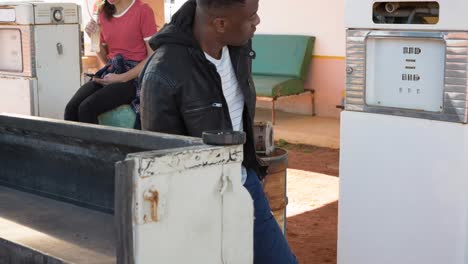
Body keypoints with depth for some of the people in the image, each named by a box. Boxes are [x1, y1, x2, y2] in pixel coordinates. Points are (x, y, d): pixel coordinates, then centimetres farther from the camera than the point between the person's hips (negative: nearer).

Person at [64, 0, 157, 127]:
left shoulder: (142, 10, -6)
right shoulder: (104, 13, 13)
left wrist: (122, 78, -15)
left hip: (134, 77, -6)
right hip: (109, 72, 6)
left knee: (87, 108, -27)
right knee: (71, 107, -21)